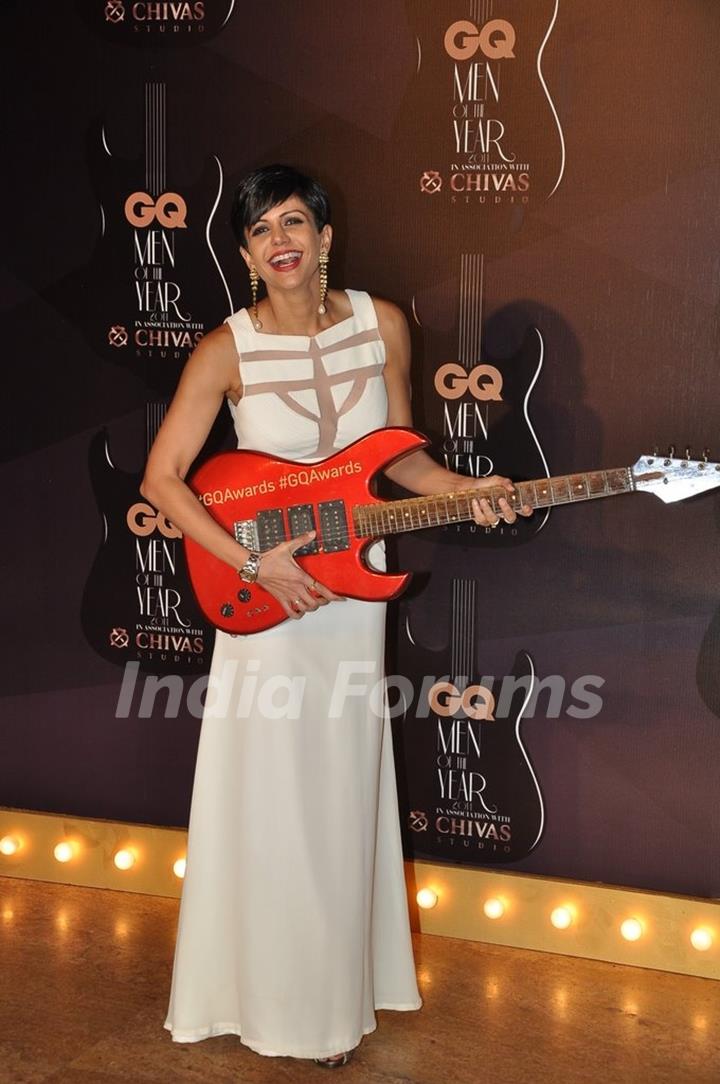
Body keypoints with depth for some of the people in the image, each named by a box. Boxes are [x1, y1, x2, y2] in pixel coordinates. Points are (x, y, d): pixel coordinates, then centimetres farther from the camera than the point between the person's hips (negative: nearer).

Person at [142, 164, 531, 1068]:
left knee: (340, 794, 13)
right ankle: (267, 992, 20)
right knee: (269, 798, 3)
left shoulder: (382, 324, -2)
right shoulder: (228, 349, -12)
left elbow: (397, 453, 9)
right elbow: (161, 479, -12)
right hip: (263, 591, -3)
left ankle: (335, 989, 30)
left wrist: (462, 490, -10)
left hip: (352, 587, 3)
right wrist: (254, 562, -19)